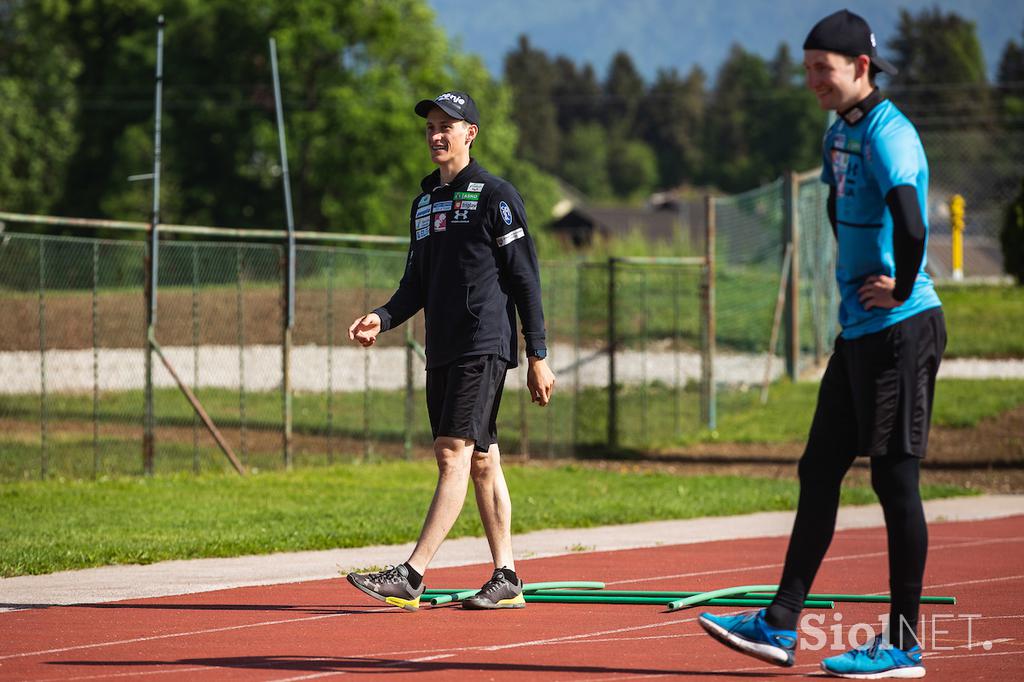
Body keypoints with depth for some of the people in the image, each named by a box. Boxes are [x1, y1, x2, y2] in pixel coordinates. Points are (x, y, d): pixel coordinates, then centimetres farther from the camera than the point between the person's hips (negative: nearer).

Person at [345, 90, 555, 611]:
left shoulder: (495, 196, -4)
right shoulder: (424, 202, 18)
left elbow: (526, 280, -6)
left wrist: (538, 357, -9)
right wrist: (383, 317, 1)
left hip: (484, 348, -8)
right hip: (442, 350, 8)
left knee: (455, 455, -13)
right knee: (481, 461, 9)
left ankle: (410, 578, -21)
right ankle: (506, 580, 12)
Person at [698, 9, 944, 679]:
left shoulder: (887, 134, -17)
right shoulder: (840, 131, 13)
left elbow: (910, 225, -34)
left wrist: (901, 288, -19)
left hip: (900, 330, -10)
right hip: (860, 331, 10)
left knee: (896, 477, -5)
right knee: (820, 471, 11)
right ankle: (780, 626, 15)